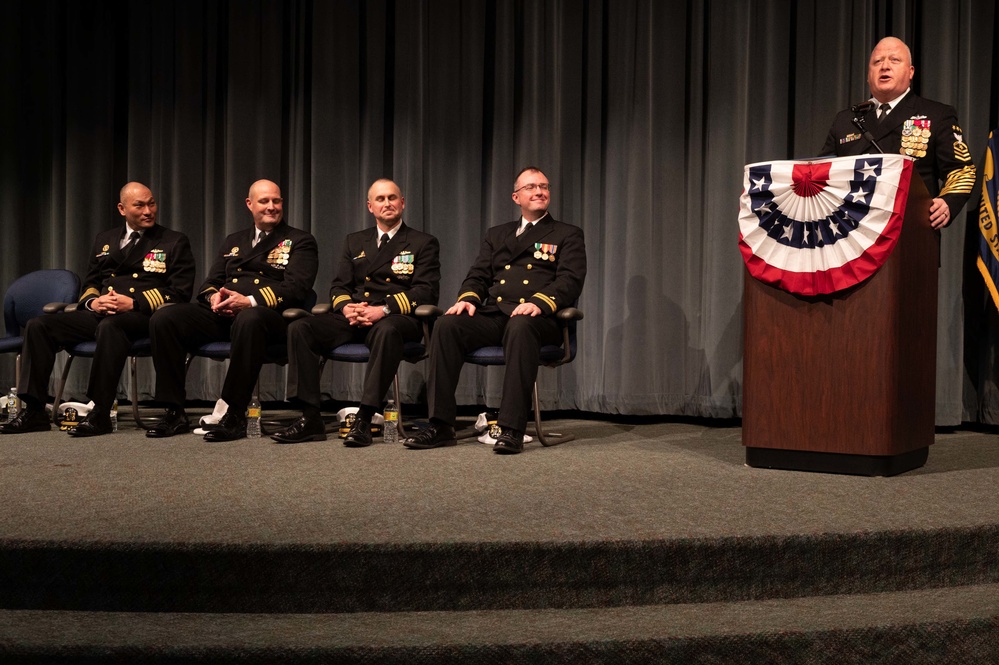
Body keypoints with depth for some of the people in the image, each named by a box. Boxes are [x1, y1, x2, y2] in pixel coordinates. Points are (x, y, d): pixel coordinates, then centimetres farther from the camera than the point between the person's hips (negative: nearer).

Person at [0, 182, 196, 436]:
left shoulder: (175, 242, 8)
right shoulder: (104, 240, 23)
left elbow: (180, 292, -3)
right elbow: (89, 285, 25)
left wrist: (134, 302, -15)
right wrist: (93, 302, -1)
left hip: (141, 317, -6)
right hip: (99, 313, 6)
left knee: (109, 326, -40)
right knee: (38, 325, -14)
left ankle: (100, 415, -37)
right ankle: (34, 412, -14)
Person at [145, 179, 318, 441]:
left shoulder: (300, 241, 10)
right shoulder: (233, 242, 27)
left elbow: (295, 288, -5)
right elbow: (210, 282, 22)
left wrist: (250, 301, -19)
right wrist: (213, 297, -5)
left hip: (265, 314, -5)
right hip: (221, 314, 6)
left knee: (249, 319, -42)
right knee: (163, 319, -18)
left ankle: (235, 416, -34)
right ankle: (175, 413, -13)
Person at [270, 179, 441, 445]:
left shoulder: (423, 243, 9)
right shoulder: (355, 242, 23)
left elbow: (427, 291, -4)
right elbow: (339, 286, 16)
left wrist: (384, 309, -19)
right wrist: (345, 307, -10)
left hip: (396, 317, -4)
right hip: (352, 318, 5)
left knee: (387, 331, -41)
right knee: (299, 328, -20)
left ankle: (364, 419, -39)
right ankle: (310, 418, -22)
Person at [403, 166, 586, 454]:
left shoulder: (568, 235, 14)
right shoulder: (496, 235, 27)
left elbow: (570, 280, -1)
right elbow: (478, 275, 19)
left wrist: (539, 302, -21)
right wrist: (468, 298, -6)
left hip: (538, 319, -4)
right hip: (492, 316, 4)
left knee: (520, 327, -40)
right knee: (446, 325, -25)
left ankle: (512, 429, -41)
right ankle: (440, 426, -24)